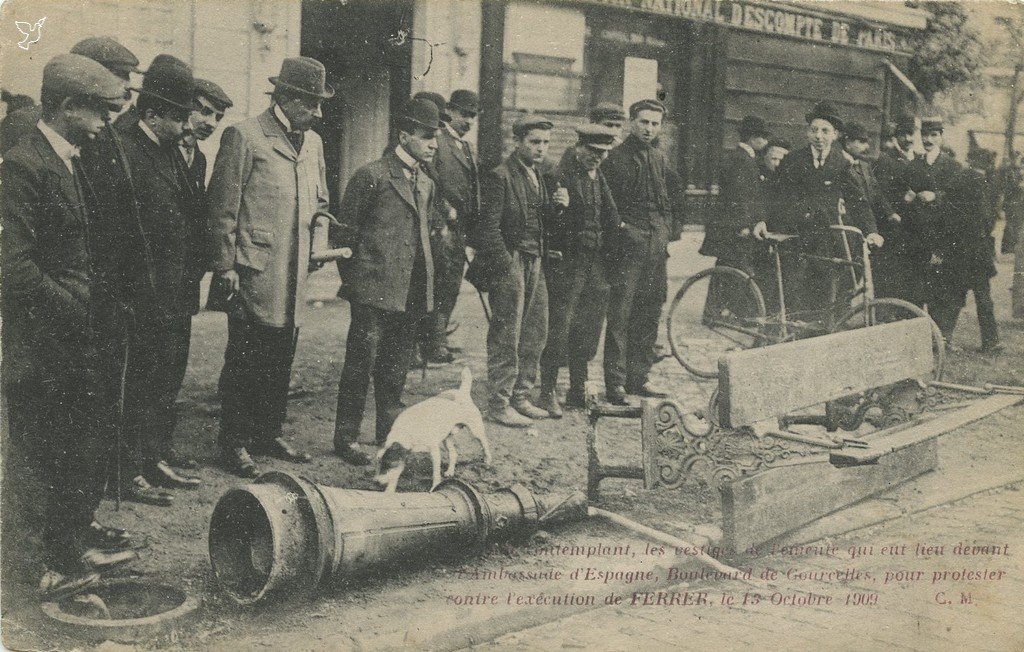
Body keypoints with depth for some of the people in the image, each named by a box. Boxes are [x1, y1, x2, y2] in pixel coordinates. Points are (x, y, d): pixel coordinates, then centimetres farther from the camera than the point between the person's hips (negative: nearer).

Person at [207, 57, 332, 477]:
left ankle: (268, 434, 26)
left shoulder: (313, 143, 16)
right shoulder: (244, 136, -6)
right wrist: (225, 266, -11)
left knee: (280, 360, 13)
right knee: (246, 360, -2)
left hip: (294, 275, 7)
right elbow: (222, 207, -8)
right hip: (255, 271, -7)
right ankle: (234, 443, 8)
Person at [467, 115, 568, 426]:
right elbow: (488, 228, -13)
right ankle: (499, 405, 5)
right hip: (509, 262, -8)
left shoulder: (541, 177, 15)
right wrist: (506, 265, -14)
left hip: (536, 264, 8)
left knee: (536, 334, 10)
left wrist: (558, 204, -4)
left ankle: (520, 397, 21)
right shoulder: (500, 176, -11)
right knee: (506, 338, -3)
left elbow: (541, 222, 15)